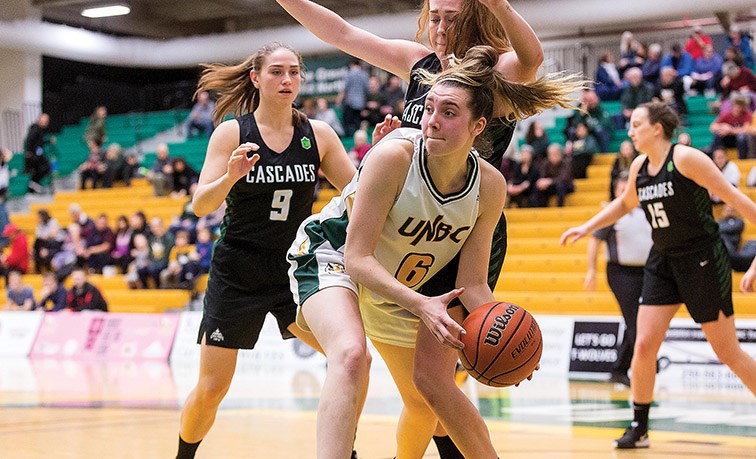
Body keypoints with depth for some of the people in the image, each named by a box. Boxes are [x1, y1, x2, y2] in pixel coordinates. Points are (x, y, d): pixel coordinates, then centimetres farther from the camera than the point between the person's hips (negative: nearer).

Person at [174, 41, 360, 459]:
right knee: (211, 389, -1)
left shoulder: (317, 134, -1)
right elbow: (200, 206, -14)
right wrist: (230, 176, -34)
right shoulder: (232, 133, -8)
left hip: (294, 268, 2)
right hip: (238, 272, -2)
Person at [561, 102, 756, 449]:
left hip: (702, 260, -6)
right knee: (644, 345, -3)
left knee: (728, 352, 0)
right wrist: (586, 228, 19)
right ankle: (639, 428, 9)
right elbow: (625, 203, 27)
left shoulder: (686, 158, -17)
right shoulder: (638, 167, 4)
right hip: (663, 261, 6)